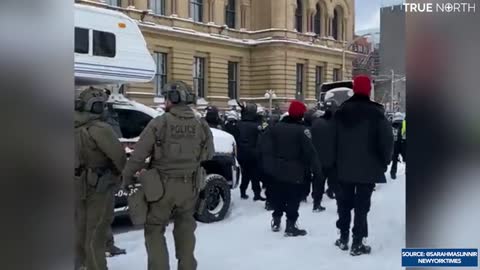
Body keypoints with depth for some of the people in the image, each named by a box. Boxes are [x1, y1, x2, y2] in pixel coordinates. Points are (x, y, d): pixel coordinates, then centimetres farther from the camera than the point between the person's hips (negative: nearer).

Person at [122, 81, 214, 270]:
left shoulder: (159, 123, -13)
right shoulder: (201, 125, -1)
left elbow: (137, 156, -8)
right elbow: (208, 155, 10)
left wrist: (126, 178, 5)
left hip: (162, 186, -4)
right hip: (189, 186, 4)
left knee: (154, 230, 11)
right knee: (185, 228, 20)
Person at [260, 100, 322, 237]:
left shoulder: (275, 128, 5)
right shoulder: (302, 130, -12)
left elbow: (266, 150, 3)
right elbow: (310, 153, -15)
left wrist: (267, 167, 9)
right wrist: (317, 170, -6)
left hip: (277, 171, 6)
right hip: (295, 173, -5)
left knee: (278, 198, 18)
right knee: (293, 200, 2)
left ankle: (276, 221, 27)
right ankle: (290, 226, 4)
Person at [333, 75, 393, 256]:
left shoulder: (340, 112, 4)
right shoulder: (375, 112, -11)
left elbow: (333, 139, 8)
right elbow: (386, 140, -12)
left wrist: (336, 162, 16)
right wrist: (384, 162, 2)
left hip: (344, 168, 4)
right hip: (368, 168, -4)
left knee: (344, 203, 14)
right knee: (362, 205, 1)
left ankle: (343, 238, 22)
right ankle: (357, 243, 3)